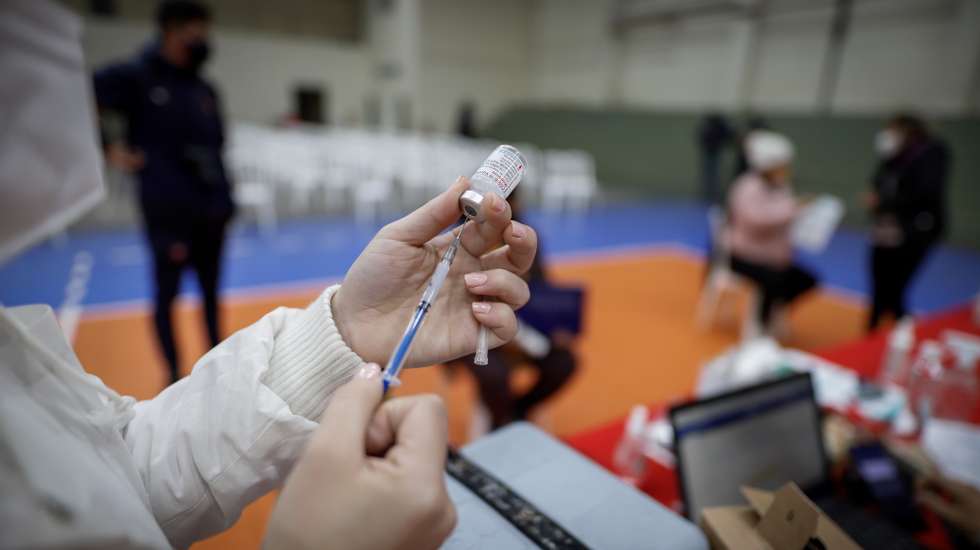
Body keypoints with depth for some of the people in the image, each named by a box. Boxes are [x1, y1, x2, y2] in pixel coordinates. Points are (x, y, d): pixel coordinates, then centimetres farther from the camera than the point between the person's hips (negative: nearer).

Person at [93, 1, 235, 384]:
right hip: (167, 211, -5)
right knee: (166, 293, 6)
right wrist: (109, 150, -8)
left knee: (211, 291, 13)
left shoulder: (204, 89, 11)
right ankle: (174, 375, 19)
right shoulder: (133, 77, -5)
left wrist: (223, 196, 8)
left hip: (211, 210, 5)